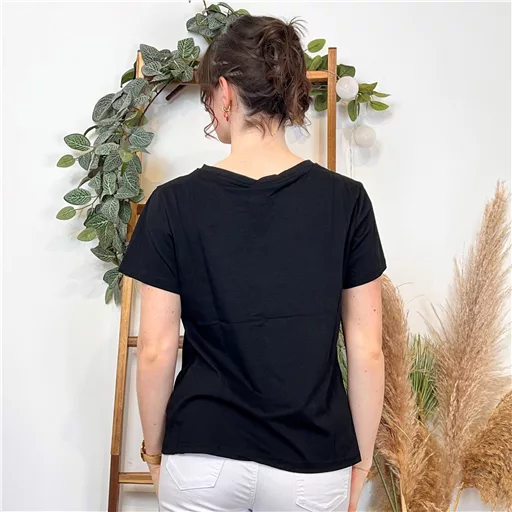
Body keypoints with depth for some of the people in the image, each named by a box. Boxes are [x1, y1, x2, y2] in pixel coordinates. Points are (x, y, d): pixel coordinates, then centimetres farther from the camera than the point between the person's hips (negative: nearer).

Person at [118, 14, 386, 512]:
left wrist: (154, 448, 8)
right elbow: (367, 351, -7)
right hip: (312, 466, 1)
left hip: (202, 459, 0)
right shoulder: (346, 200, -10)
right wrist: (362, 456, 7)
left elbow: (156, 353, -8)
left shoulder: (174, 203, -12)